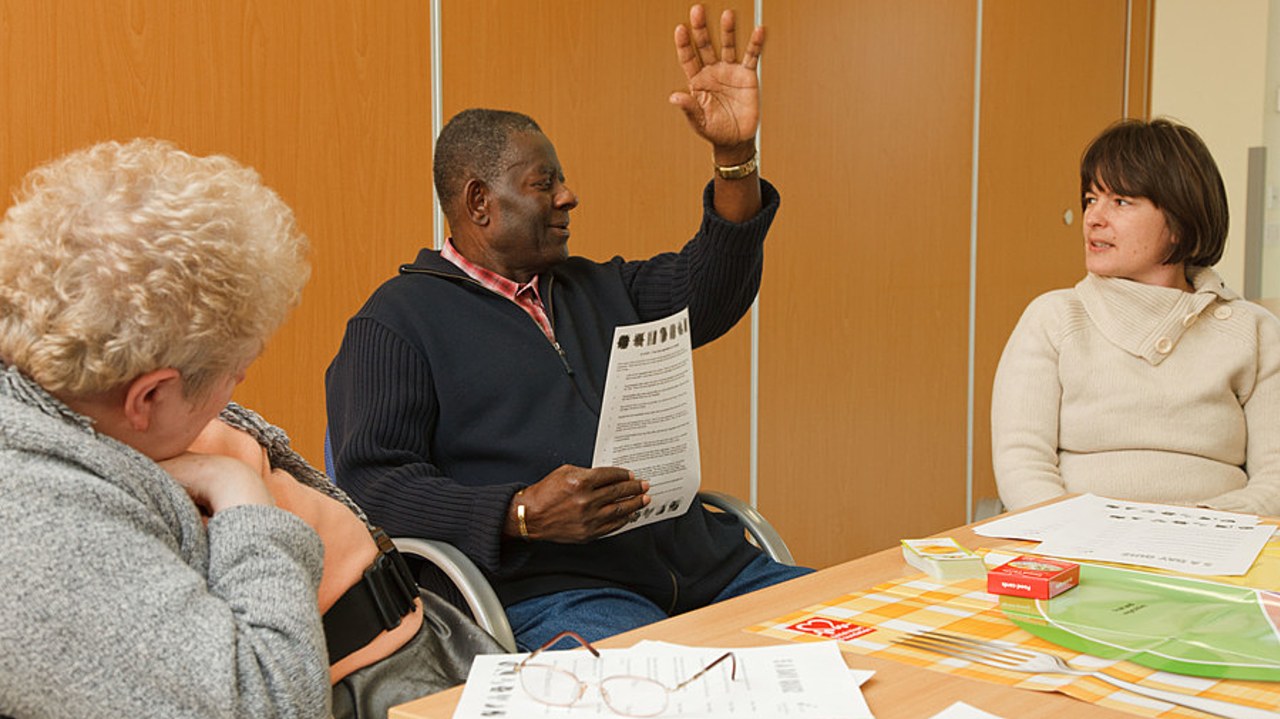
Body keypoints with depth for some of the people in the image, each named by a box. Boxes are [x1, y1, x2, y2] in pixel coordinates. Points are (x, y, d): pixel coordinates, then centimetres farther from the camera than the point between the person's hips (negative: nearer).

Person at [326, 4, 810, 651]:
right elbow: (373, 485, -6)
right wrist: (523, 513, -20)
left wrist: (735, 152, 4)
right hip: (549, 591, -6)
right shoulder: (397, 322, 4)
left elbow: (709, 289, 17)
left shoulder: (595, 289, 26)